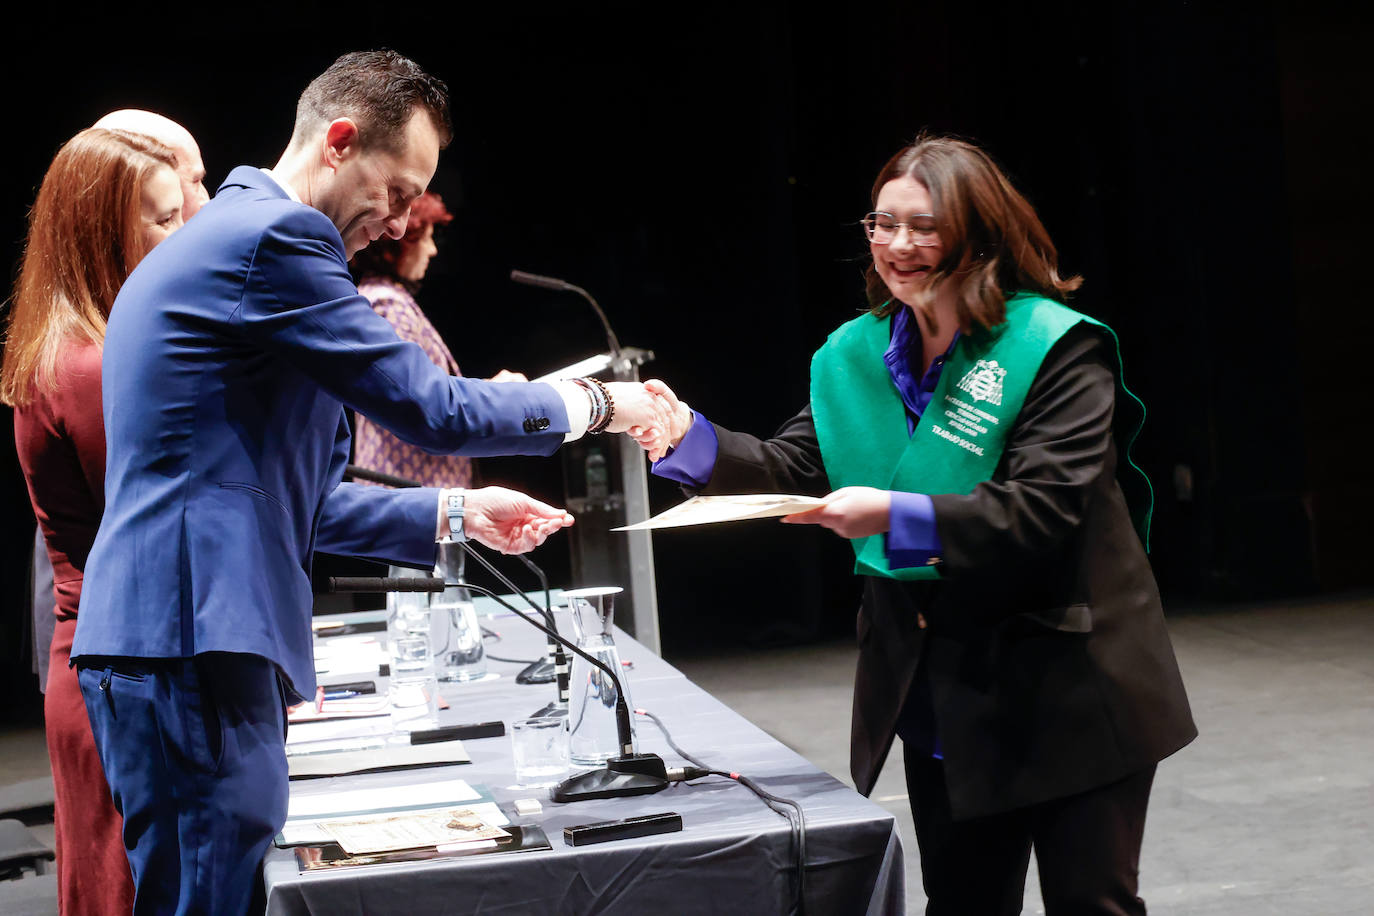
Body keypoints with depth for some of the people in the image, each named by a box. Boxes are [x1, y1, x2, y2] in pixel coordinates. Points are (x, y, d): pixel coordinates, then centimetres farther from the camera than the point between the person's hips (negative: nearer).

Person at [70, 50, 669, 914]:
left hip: (161, 644, 11)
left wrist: (455, 513, 20)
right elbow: (432, 407, -13)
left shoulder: (226, 237, 23)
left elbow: (286, 491, 27)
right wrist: (595, 404, 1)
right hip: (189, 647, -11)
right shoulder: (274, 236, -11)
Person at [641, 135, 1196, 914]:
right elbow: (793, 470, 1)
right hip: (944, 706, 6)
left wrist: (900, 517, -32)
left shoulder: (1056, 347, -13)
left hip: (1066, 694, -5)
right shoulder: (856, 353, 6)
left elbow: (1044, 507, -23)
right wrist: (689, 437, -16)